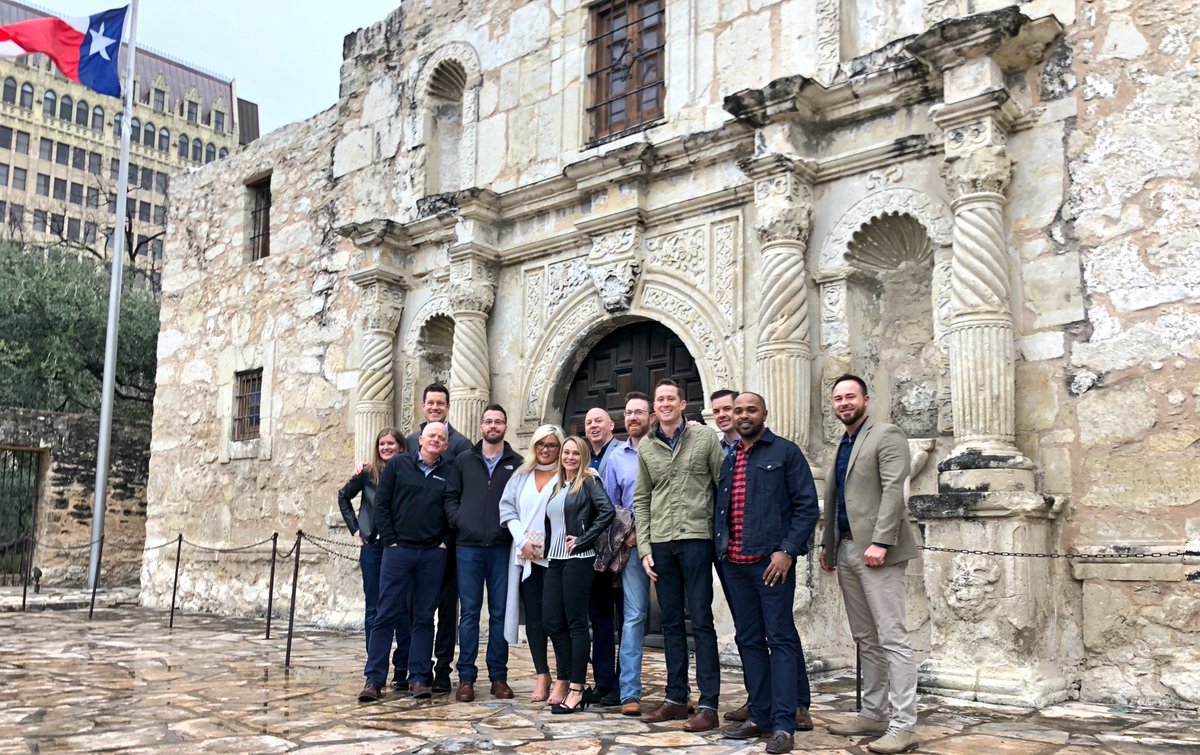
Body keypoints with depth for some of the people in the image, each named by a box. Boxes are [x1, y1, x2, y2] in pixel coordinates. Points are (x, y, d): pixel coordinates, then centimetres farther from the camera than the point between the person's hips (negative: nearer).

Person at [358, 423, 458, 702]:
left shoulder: (448, 476, 9)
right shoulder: (398, 465, 4)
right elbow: (381, 504, 1)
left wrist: (446, 541, -2)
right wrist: (390, 541, -5)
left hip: (433, 554, 2)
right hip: (399, 550, -2)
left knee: (424, 618, 6)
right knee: (386, 615, -1)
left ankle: (418, 678, 13)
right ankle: (374, 679, 5)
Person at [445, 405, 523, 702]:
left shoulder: (517, 463, 6)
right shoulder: (463, 460, 10)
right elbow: (451, 497, 9)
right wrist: (459, 520, -6)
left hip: (502, 548, 0)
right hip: (468, 547, 0)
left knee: (500, 613, 6)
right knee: (470, 612, 4)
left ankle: (498, 677, 14)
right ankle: (466, 677, 10)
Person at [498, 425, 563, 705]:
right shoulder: (521, 476, 14)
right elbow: (507, 508, 10)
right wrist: (522, 540, -3)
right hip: (526, 556, 4)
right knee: (533, 616, 6)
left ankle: (563, 680, 1)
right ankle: (542, 676, 14)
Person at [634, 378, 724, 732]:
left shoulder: (705, 438, 0)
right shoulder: (646, 448, 11)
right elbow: (641, 501, 12)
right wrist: (644, 548, 5)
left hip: (695, 538, -4)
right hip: (660, 543, 4)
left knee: (701, 620, -3)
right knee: (671, 622, 11)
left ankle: (708, 705, 2)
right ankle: (676, 698, 20)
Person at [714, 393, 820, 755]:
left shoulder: (785, 452, 0)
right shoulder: (727, 459, 15)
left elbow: (807, 506, -6)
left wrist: (786, 551, -14)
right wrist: (721, 547, 8)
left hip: (771, 561, -6)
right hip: (733, 563, 6)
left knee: (780, 639, -3)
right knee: (748, 640, 11)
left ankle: (783, 725, 0)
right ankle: (759, 716, 20)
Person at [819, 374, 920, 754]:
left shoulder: (886, 435, -5)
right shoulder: (843, 445, 19)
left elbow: (893, 490, -15)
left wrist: (880, 542, -22)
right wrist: (828, 543, 17)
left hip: (875, 550, -8)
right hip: (846, 551, 8)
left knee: (892, 638, -8)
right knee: (865, 638, 14)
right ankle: (872, 714, 22)